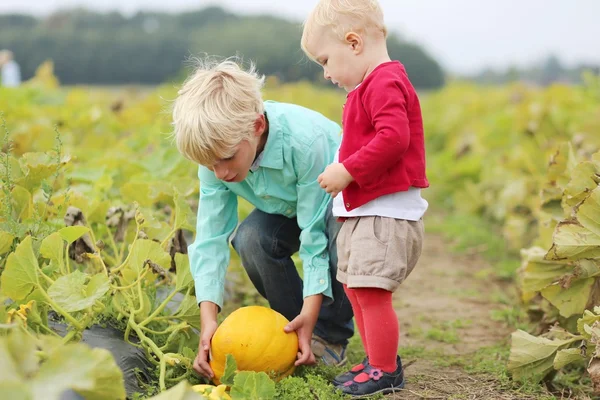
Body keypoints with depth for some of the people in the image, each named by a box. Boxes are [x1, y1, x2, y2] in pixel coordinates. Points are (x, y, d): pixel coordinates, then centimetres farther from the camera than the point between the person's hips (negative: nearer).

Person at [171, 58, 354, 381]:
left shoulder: (306, 140, -41)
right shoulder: (217, 152, -25)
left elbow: (315, 232, -36)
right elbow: (211, 237, -25)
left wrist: (310, 310, -40)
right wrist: (208, 318, -36)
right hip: (289, 207, 5)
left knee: (340, 234, -38)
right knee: (250, 238, -26)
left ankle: (330, 336, -13)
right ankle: (297, 330, -4)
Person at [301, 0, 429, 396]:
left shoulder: (386, 83, -15)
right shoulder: (369, 87, 18)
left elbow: (393, 138, -28)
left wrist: (348, 171, -23)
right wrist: (345, 172, 11)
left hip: (387, 214, -11)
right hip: (363, 211, 11)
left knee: (371, 290, -11)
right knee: (355, 289, 16)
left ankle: (385, 372, 1)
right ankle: (379, 361, 27)